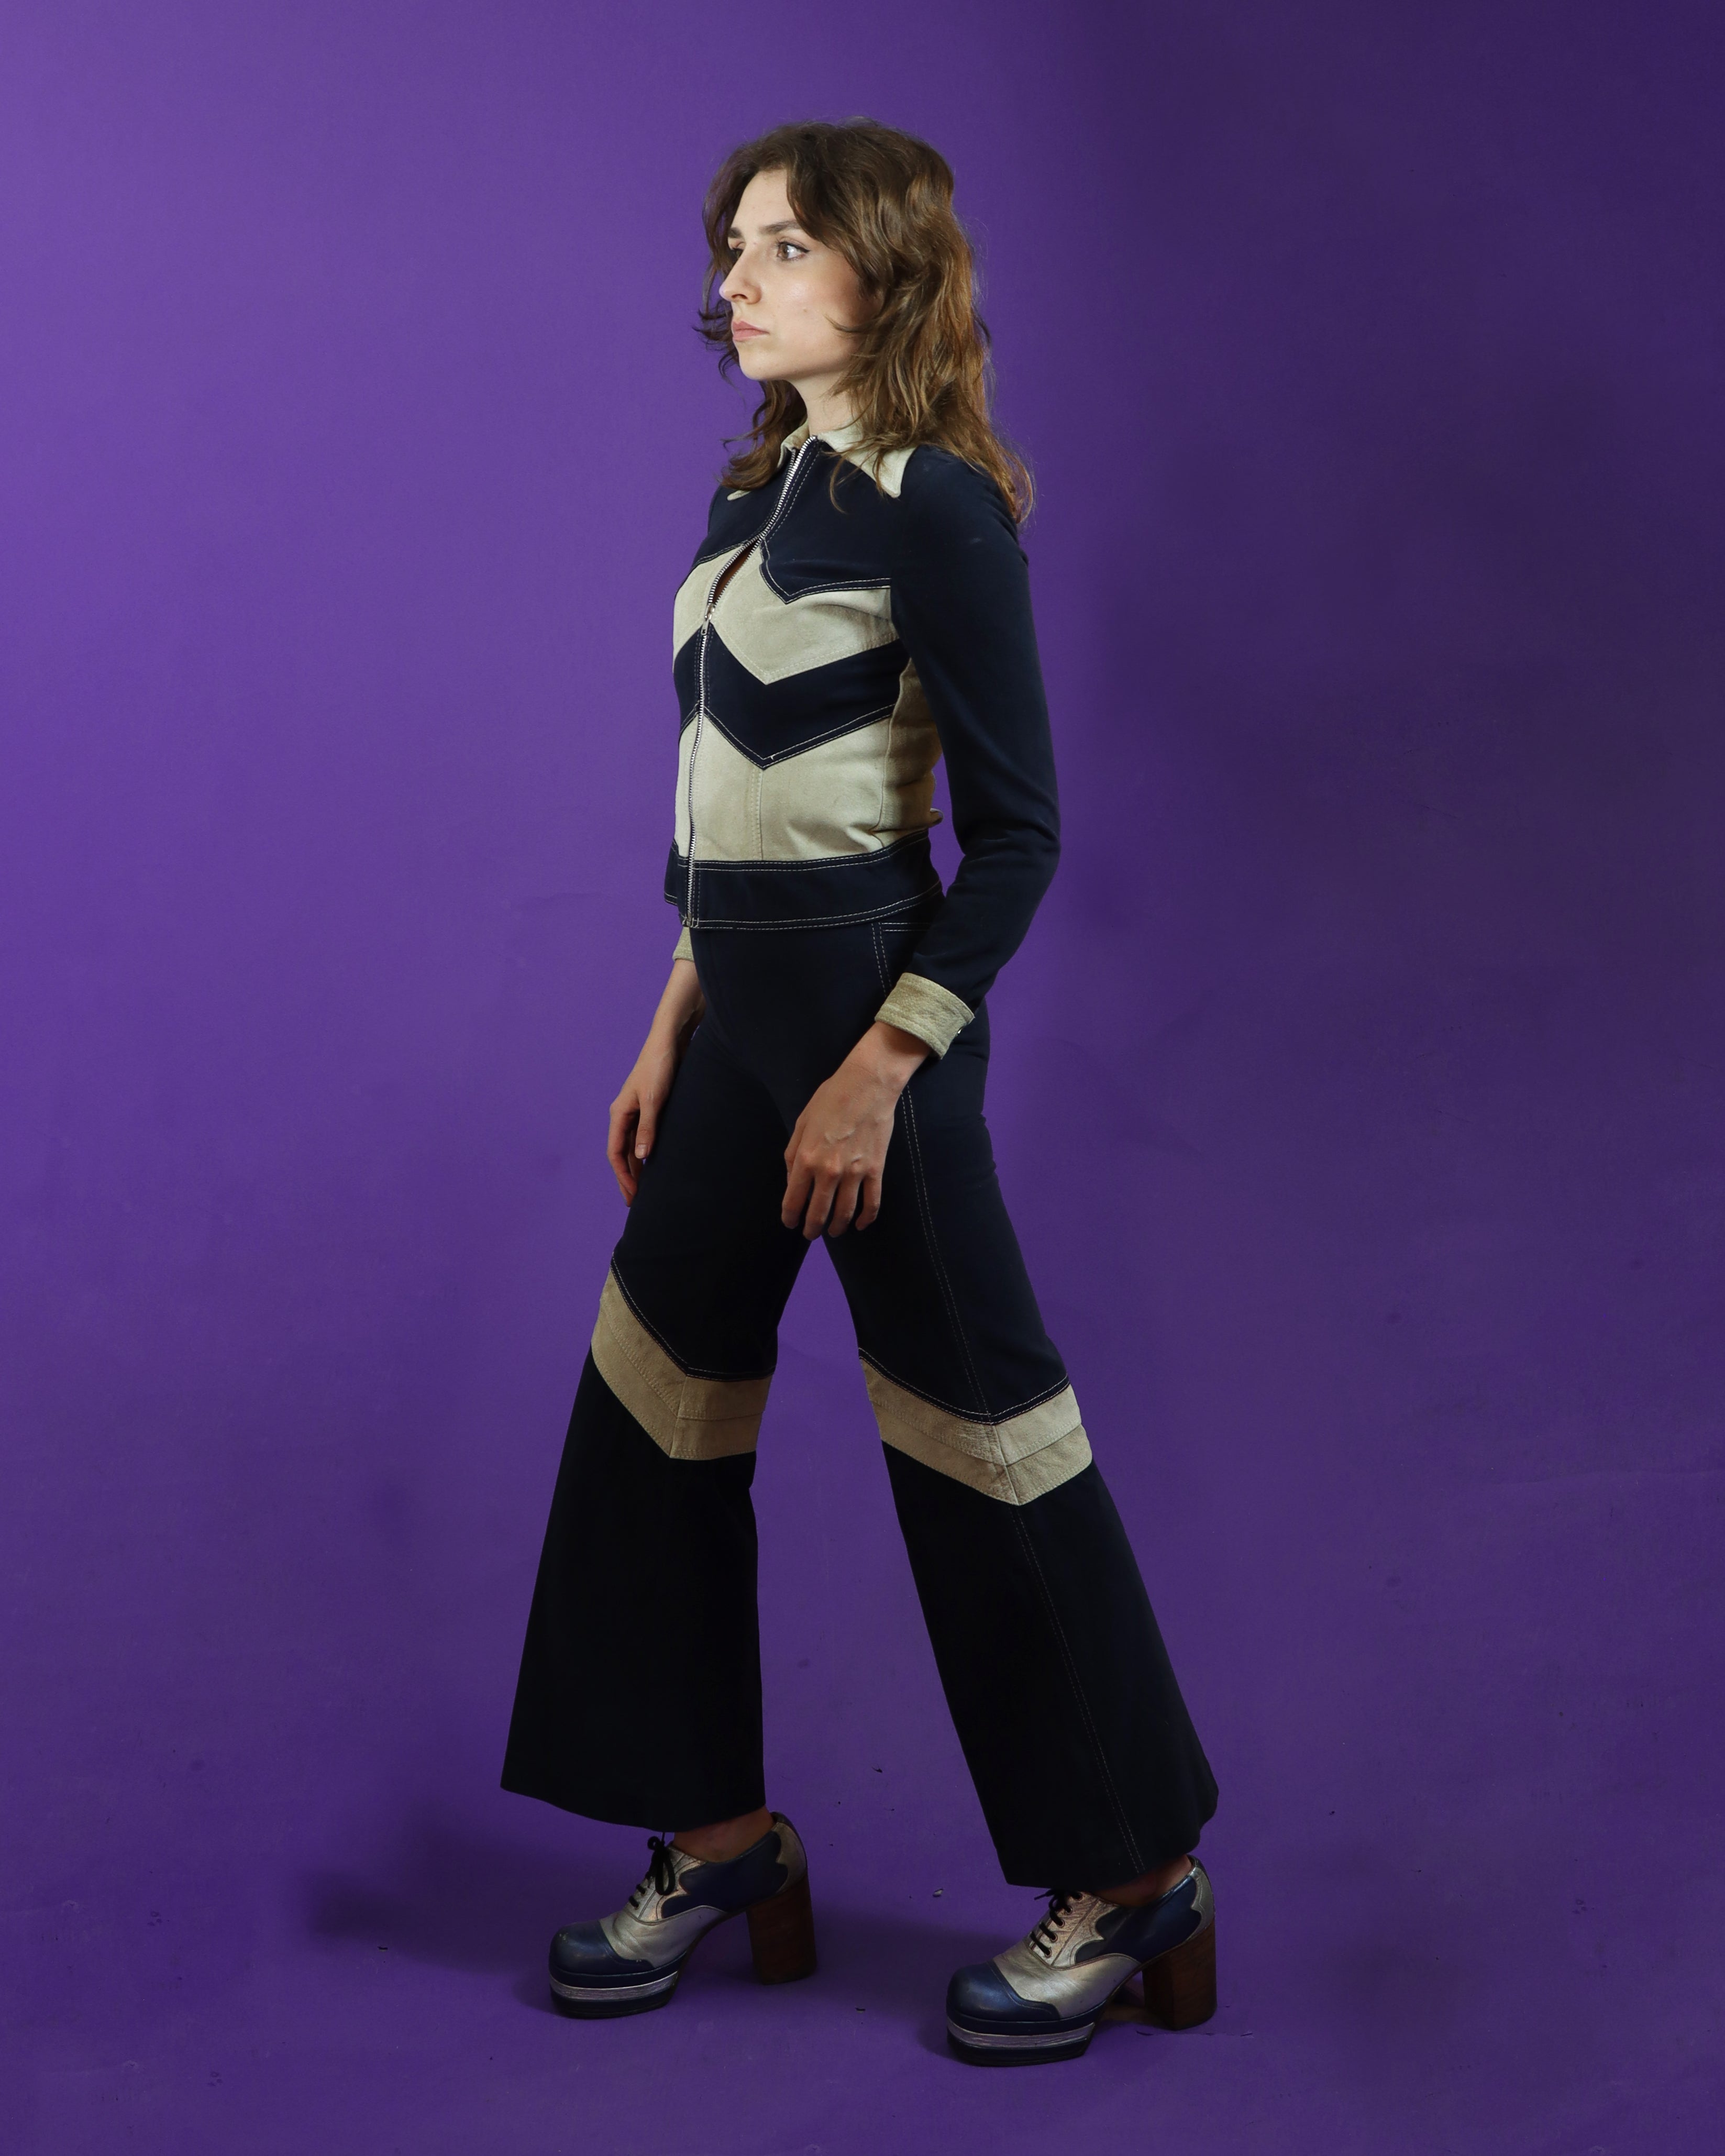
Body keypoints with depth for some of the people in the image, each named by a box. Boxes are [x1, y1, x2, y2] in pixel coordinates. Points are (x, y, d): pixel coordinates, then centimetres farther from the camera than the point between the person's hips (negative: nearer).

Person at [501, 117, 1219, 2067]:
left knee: (970, 1427, 0)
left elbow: (1016, 832, -16)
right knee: (656, 1405, 12)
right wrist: (675, 1029, 16)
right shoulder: (771, 489, 12)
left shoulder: (935, 511, -13)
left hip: (868, 1008, -9)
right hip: (743, 1009, 9)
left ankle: (1136, 1875, 15)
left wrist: (880, 1070, -21)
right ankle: (721, 1834, 26)